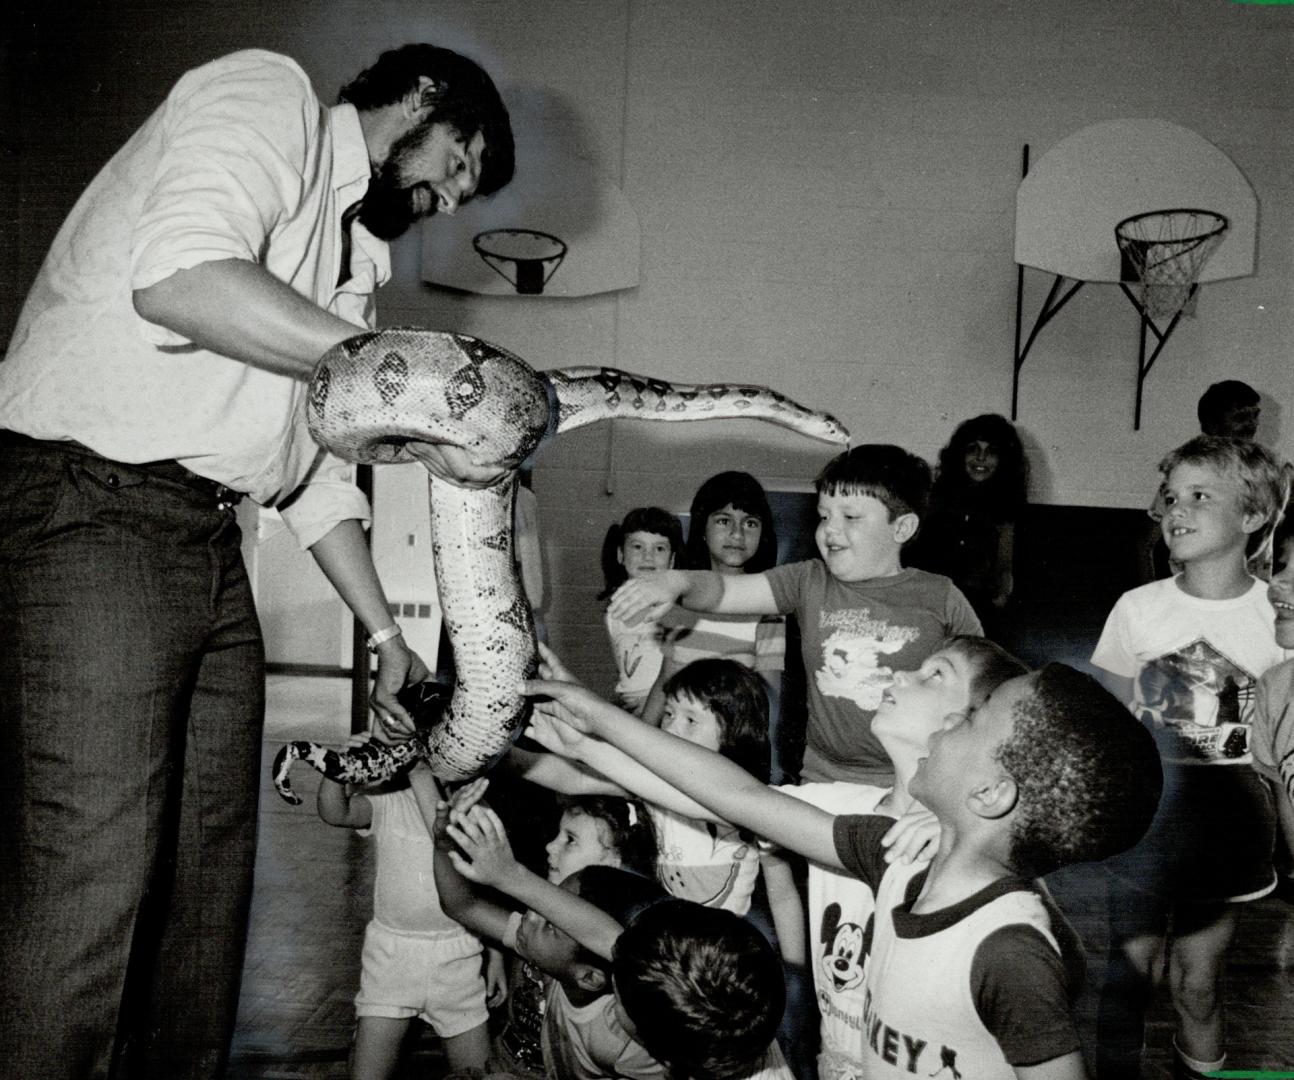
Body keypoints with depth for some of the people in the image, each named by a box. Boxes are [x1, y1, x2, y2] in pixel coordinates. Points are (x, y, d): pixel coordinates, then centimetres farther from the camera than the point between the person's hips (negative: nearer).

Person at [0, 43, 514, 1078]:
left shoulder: (351, 259, 23)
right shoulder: (270, 93, -1)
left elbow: (316, 466, 24)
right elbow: (180, 279, -22)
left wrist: (387, 635, 21)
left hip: (211, 545, 9)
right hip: (87, 504, -9)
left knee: (209, 875, 10)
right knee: (87, 894, -11)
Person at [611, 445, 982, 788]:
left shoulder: (938, 598, -1)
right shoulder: (809, 583, 3)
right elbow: (723, 590, -6)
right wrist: (677, 581, -27)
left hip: (911, 786, -2)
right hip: (822, 778, 2)